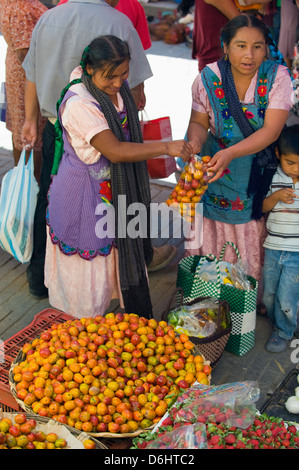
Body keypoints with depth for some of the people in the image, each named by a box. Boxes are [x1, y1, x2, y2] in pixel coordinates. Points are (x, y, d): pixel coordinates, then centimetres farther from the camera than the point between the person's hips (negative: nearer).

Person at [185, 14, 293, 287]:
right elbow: (199, 122, 0)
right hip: (215, 174, 1)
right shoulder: (208, 78, -10)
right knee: (212, 245, 9)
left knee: (253, 249, 7)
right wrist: (195, 142, -24)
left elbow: (271, 130, -21)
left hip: (259, 176, -1)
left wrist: (230, 153, -35)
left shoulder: (277, 77, -15)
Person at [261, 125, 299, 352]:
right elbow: (262, 207, 3)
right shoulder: (273, 178, -4)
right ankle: (276, 322, 43)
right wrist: (276, 197, -15)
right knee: (269, 295, 17)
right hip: (273, 249, 3)